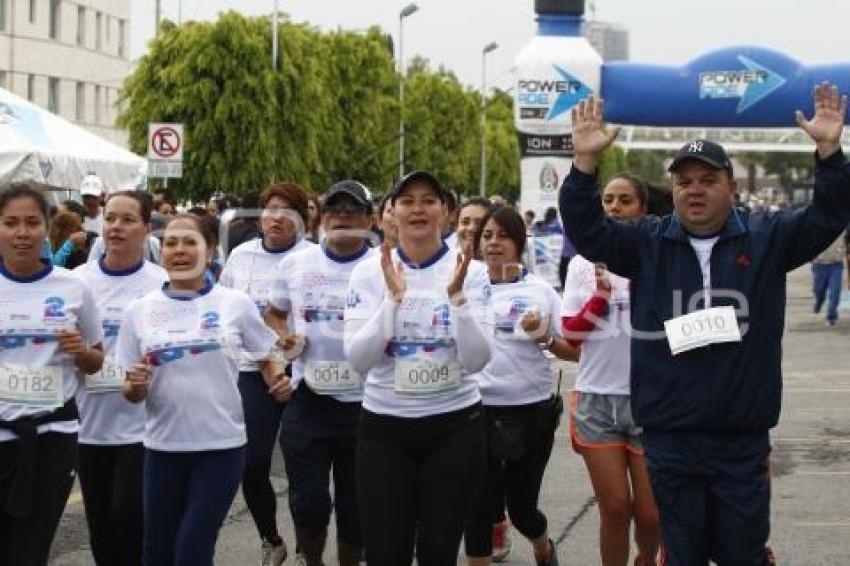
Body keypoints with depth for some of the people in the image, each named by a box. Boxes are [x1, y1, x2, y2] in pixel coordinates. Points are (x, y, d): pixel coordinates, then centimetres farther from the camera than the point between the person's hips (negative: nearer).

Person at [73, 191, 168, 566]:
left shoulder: (164, 284, -3)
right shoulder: (78, 281, 4)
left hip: (142, 423, -3)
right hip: (90, 422, 3)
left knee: (128, 515, -8)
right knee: (100, 521, 10)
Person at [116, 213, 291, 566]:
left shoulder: (236, 304, -1)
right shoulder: (140, 311, 2)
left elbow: (265, 358, 9)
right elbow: (132, 393, 6)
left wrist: (278, 382, -12)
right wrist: (135, 387, -17)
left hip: (221, 445, -2)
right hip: (163, 447, 2)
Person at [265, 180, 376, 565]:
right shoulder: (295, 264, 5)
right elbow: (274, 314, 19)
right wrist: (285, 337, -2)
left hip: (364, 403, -1)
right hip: (308, 401, 2)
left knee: (355, 506, 9)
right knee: (308, 503, 1)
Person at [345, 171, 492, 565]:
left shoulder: (470, 271, -3)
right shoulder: (369, 272, -3)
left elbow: (477, 360, -11)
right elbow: (357, 360, -12)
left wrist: (457, 297, -23)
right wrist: (394, 297, -21)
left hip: (455, 427, 0)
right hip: (384, 428, 0)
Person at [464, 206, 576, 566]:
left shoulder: (541, 291, 1)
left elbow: (575, 351, 2)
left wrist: (546, 339, -15)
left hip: (532, 410, 0)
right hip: (479, 410, 0)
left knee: (521, 505, 10)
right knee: (480, 507, -3)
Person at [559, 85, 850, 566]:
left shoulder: (766, 238, 4)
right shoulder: (648, 242, 4)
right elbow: (587, 233, -6)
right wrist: (586, 162, -19)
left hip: (743, 440, 0)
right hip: (670, 439, 1)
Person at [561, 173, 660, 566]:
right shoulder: (583, 263, 6)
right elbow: (571, 335, 2)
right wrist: (600, 295, -11)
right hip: (597, 398, 1)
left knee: (650, 514, 3)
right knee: (615, 509, 2)